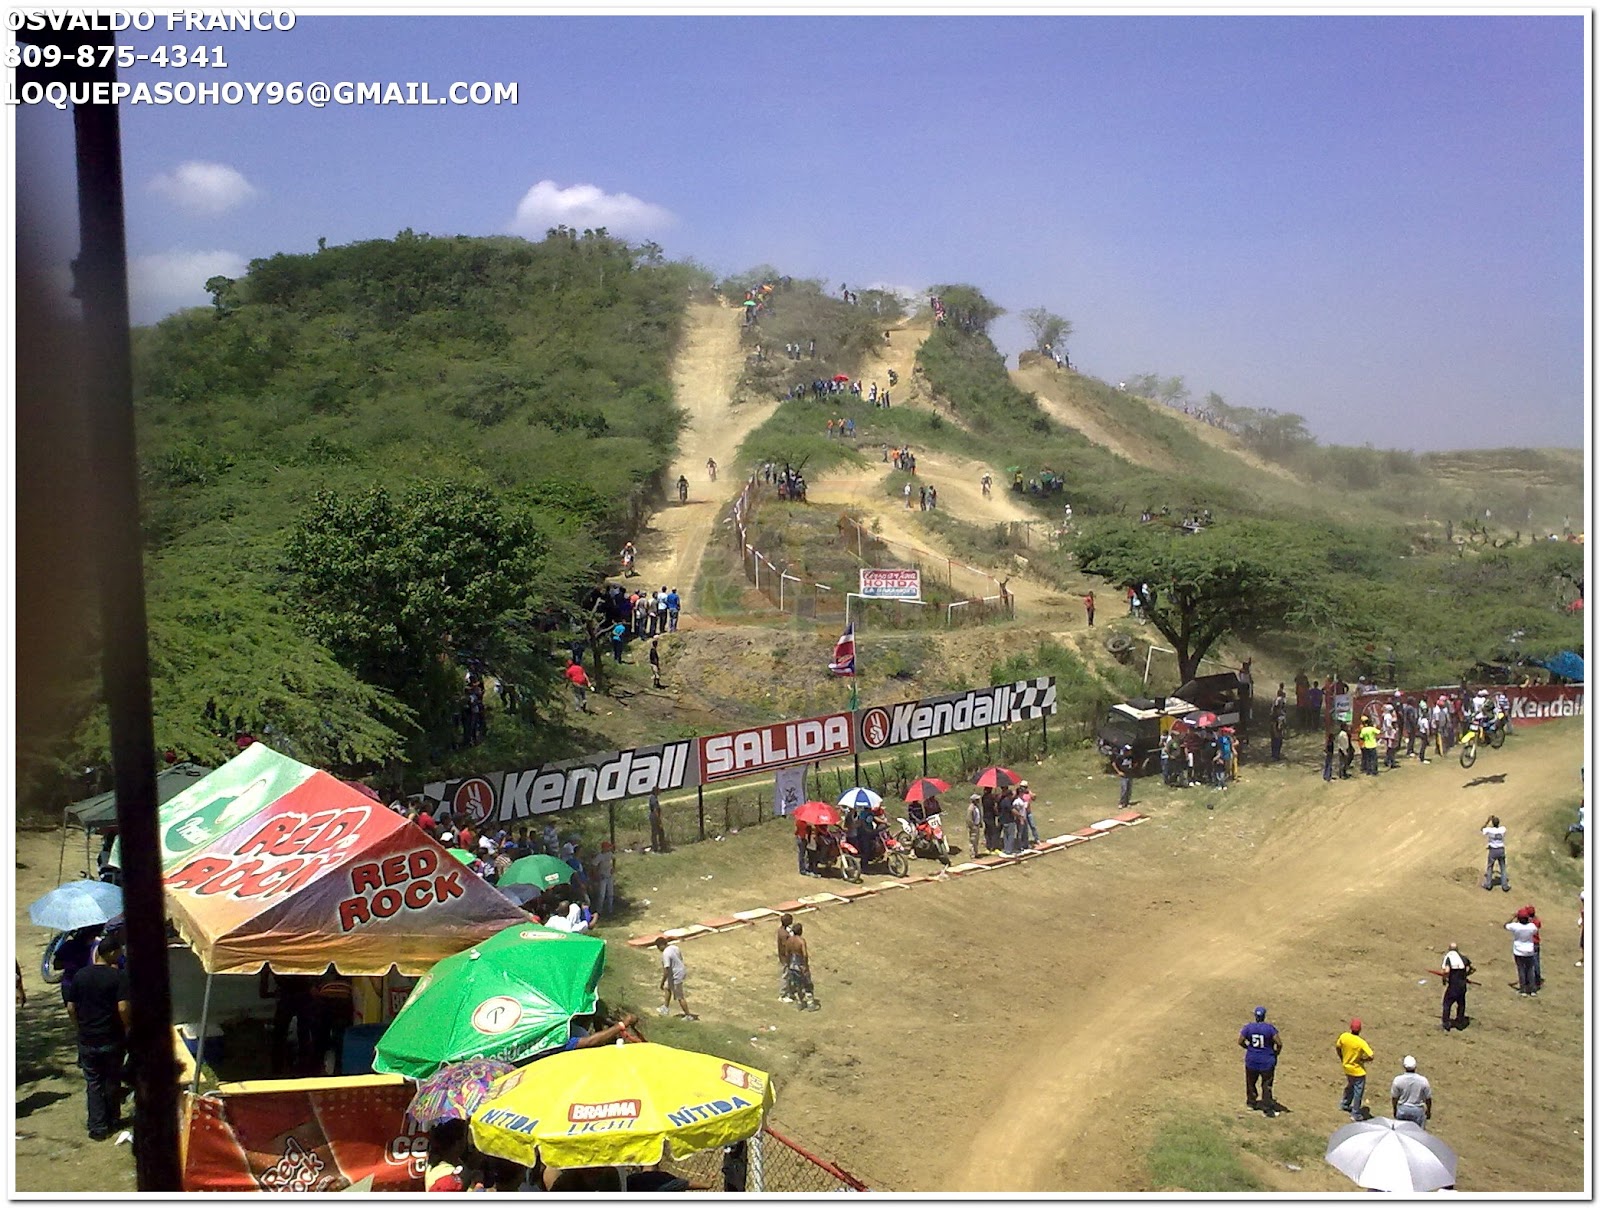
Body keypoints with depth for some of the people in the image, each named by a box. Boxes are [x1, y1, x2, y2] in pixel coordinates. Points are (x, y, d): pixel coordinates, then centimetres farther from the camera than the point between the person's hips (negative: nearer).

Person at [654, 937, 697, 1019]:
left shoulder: (666, 954, -28)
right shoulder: (674, 947, -1)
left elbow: (666, 971, -28)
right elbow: (681, 958, 13)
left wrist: (662, 982, -17)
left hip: (675, 977, -9)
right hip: (681, 971, 9)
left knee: (680, 997, 7)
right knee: (667, 988, 27)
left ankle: (688, 1015, 18)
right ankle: (666, 1007, 40)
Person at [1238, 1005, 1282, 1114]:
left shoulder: (1248, 1027, -7)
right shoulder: (1270, 1028, -15)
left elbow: (1240, 1042, -3)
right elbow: (1279, 1043, -15)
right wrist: (1276, 1053, 3)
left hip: (1252, 1060, 2)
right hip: (1267, 1061, -2)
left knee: (1251, 1082, 22)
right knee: (1267, 1085, 9)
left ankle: (1251, 1103, 36)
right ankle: (1267, 1108, 7)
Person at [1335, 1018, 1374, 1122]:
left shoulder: (1343, 1036, -14)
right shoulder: (1361, 1043, -28)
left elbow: (1337, 1048, 2)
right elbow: (1370, 1057, -31)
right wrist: (1362, 1059, -10)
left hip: (1347, 1067, 6)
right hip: (1358, 1071, -5)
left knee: (1350, 1086, 29)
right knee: (1358, 1091, 10)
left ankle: (1344, 1104, 45)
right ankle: (1355, 1114, 19)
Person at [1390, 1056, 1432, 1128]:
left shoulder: (1398, 1080, -13)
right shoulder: (1423, 1081, -15)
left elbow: (1394, 1098, -2)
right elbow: (1428, 1098, -3)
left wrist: (1395, 1110, 15)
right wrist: (1428, 1111, 15)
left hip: (1402, 1110, 1)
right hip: (1418, 1111, -1)